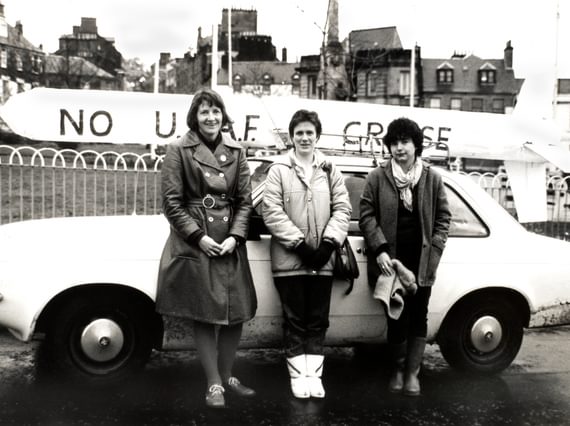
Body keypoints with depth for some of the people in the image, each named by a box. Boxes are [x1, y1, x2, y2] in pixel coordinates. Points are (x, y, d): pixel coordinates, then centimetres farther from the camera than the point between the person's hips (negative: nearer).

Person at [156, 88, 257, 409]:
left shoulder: (235, 150, 8)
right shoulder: (179, 150, -1)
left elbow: (245, 200, 7)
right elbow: (172, 201, -4)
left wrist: (235, 236, -7)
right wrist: (198, 236, -12)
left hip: (231, 244, 4)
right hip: (194, 244, -3)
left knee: (236, 314, 7)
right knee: (204, 315, 3)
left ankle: (227, 376, 26)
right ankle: (214, 384, 16)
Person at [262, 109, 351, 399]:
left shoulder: (329, 170, 8)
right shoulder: (279, 170, 0)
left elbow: (342, 208, 3)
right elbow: (272, 212, -8)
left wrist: (328, 243, -10)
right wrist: (300, 244, -14)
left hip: (322, 261, 3)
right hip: (289, 260, -2)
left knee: (317, 320, 8)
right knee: (295, 320, 5)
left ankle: (314, 375, 18)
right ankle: (297, 375, 15)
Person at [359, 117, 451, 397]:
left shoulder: (432, 178, 5)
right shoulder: (377, 177, 0)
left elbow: (443, 216, 8)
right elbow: (367, 216, -2)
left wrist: (434, 249, -4)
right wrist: (380, 249, -12)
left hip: (421, 261, 1)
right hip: (389, 259, -1)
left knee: (418, 317, 5)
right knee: (395, 316, 5)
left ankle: (412, 372, 15)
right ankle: (398, 369, 21)